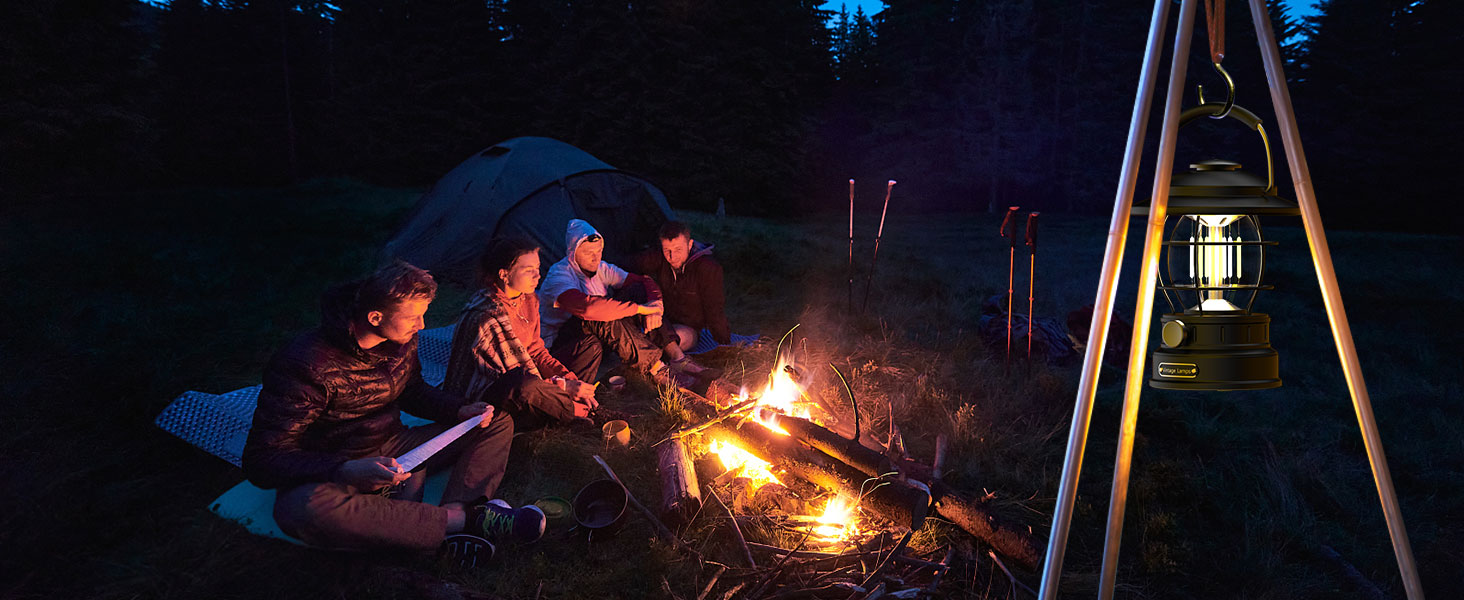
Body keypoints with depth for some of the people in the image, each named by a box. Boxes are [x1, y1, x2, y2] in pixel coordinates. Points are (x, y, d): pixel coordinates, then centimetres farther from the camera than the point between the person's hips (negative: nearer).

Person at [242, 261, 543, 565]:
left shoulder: (402, 339, -4)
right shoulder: (306, 364, -25)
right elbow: (261, 460, -25)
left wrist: (460, 411, -3)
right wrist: (346, 471, -40)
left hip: (393, 449, 7)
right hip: (331, 469, -6)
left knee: (498, 422, -1)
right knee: (305, 509, -43)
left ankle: (458, 509, -29)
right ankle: (461, 518, -34)